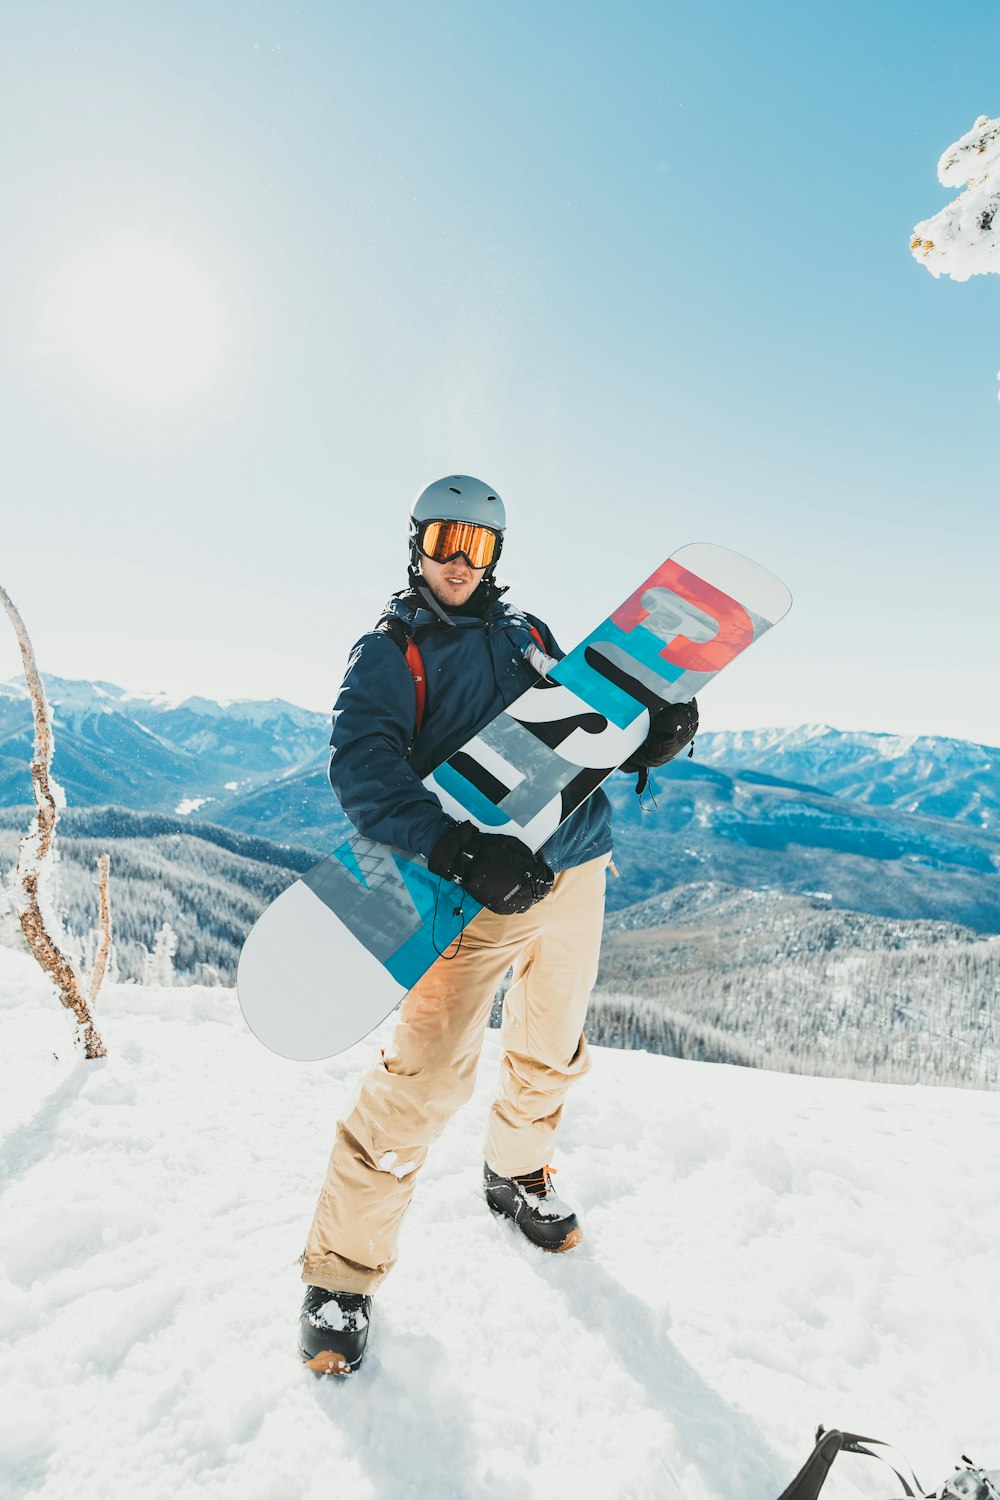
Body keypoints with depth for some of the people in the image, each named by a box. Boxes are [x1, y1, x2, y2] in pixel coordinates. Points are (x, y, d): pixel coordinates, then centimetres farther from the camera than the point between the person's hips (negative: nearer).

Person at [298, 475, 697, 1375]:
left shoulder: (527, 632, 16)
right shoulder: (388, 653, -1)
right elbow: (363, 768, -18)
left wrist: (651, 734, -6)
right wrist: (460, 853, -34)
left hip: (576, 868, 6)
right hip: (478, 890, -5)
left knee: (552, 1050, 20)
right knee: (430, 1076, -9)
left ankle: (518, 1176, 48)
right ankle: (343, 1271, 14)